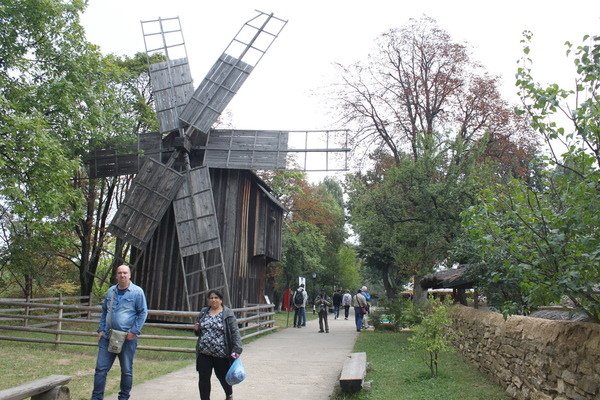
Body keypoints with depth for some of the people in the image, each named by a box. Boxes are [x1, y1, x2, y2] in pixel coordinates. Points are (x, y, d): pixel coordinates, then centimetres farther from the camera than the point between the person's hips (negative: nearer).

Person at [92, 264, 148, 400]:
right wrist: (101, 330, 9)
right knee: (101, 368, 4)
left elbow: (143, 313, -6)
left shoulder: (137, 292, -6)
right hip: (107, 337, 4)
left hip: (127, 338, -4)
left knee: (126, 371, 8)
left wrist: (134, 331, -13)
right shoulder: (111, 291, 10)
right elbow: (104, 312, 19)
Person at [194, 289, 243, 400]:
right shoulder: (203, 312, 7)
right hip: (204, 353, 3)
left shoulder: (228, 314, -7)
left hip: (221, 353, -3)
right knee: (203, 378, 3)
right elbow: (198, 331, 20)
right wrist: (196, 329, -4)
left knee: (223, 376, 13)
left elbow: (235, 332, -12)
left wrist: (237, 349, -21)